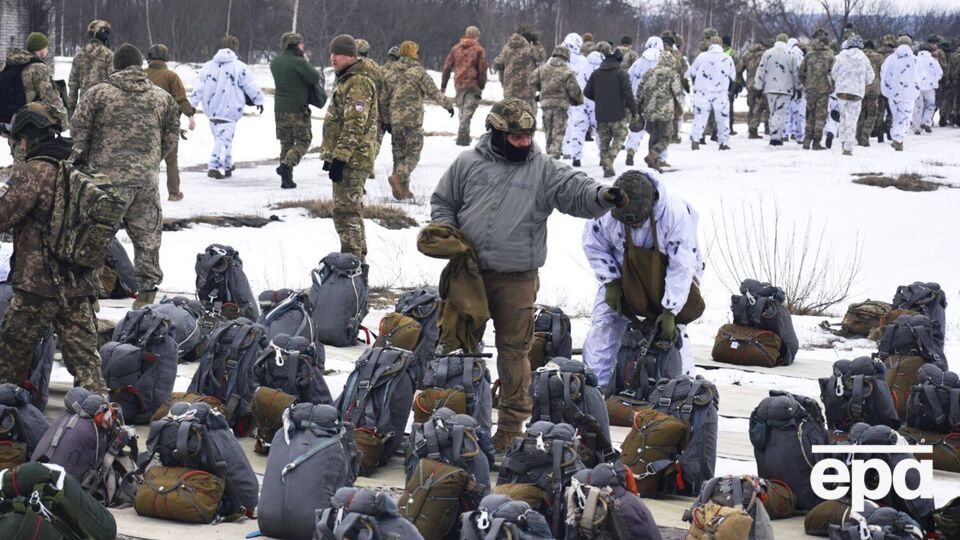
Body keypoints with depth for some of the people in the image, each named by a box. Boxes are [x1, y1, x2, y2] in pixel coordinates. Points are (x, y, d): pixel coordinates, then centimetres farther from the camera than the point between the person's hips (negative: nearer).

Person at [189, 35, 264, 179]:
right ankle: (214, 167, -17)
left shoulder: (208, 66, 7)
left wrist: (192, 105, 9)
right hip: (229, 110, -6)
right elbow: (251, 87, -3)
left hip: (211, 110, 6)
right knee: (224, 138, -5)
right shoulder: (240, 67, -8)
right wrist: (259, 101, 12)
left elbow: (199, 88, 6)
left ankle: (227, 166, 27)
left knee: (220, 137, 18)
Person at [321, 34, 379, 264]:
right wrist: (331, 155, 26)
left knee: (346, 211, -11)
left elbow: (355, 125, -23)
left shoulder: (359, 82, -16)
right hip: (348, 158, 11)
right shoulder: (346, 80, 19)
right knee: (350, 210, 17)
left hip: (351, 159, -11)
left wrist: (340, 157, -25)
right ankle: (358, 260, 25)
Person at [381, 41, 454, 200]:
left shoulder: (390, 73, 10)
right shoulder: (418, 72, -8)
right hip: (413, 120, -6)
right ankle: (399, 176, -23)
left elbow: (384, 99, 14)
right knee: (413, 152, -1)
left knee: (399, 153, 12)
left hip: (395, 120, 6)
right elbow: (433, 92, -5)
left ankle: (403, 189, 12)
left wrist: (385, 120, 23)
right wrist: (448, 104, 10)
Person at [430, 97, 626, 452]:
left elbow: (576, 193, -9)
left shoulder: (543, 169, 1)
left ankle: (512, 425, 13)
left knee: (514, 349, 3)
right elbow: (442, 203, 15)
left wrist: (602, 196, -30)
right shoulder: (468, 164, 4)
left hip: (517, 279, -1)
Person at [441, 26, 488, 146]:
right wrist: (482, 85, 2)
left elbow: (447, 67, 9)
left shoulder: (456, 48, 8)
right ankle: (462, 136, -13)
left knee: (462, 111, 15)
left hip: (459, 84, 4)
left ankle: (464, 136, 18)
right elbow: (482, 69, -7)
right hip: (473, 85, -4)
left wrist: (443, 85, 14)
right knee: (468, 111, -5)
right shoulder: (479, 50, -4)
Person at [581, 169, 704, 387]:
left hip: (663, 277, -2)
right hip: (623, 277, 2)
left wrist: (670, 311, -27)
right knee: (603, 327, -5)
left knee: (673, 333, -6)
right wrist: (611, 283, -14)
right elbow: (593, 245, -7)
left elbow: (682, 265, -27)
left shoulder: (676, 212, -33)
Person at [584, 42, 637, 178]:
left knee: (604, 141, 13)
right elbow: (628, 94, -14)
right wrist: (634, 111, -3)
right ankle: (609, 160, -13)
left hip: (601, 115, 4)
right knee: (620, 136, 10)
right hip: (618, 114, -4)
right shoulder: (621, 74, -9)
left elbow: (587, 93, 7)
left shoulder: (596, 74, 3)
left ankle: (607, 168, 9)